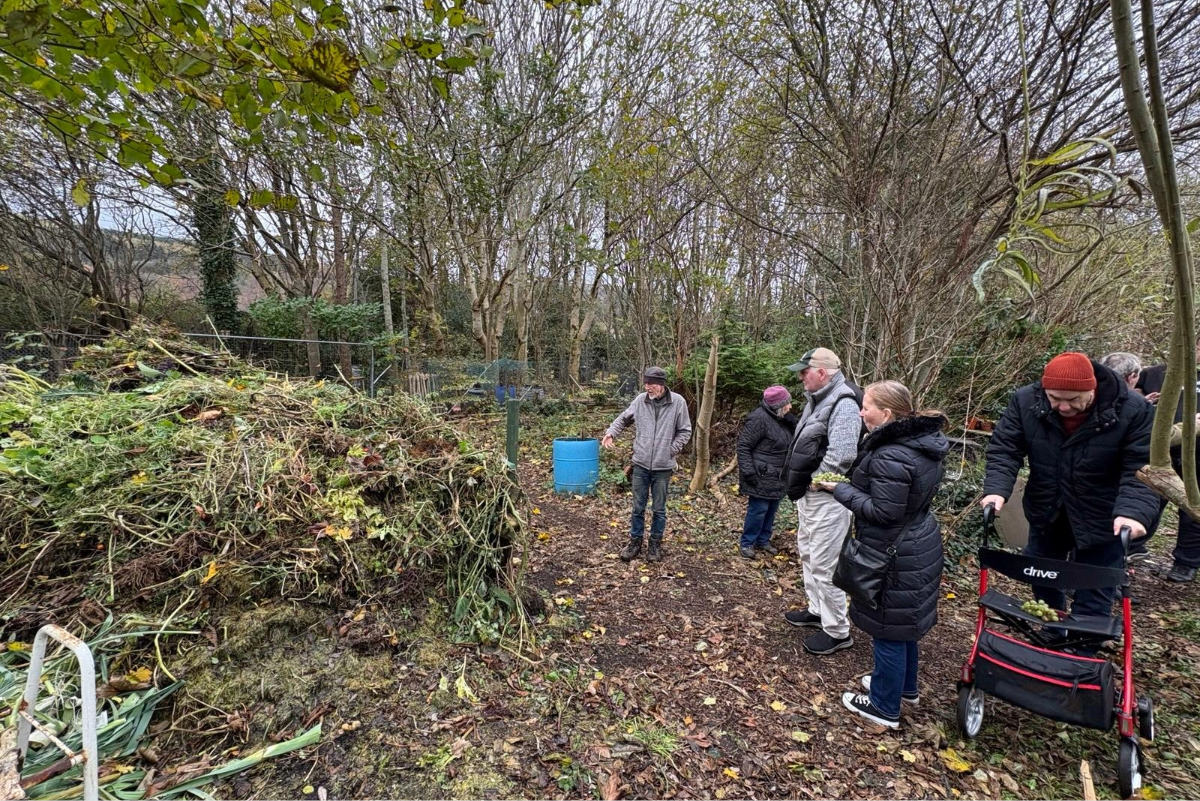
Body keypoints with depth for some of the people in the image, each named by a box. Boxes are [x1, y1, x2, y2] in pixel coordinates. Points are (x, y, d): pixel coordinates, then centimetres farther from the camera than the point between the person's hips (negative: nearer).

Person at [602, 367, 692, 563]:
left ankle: (656, 543, 29)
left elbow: (685, 431, -1)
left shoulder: (678, 402, -8)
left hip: (663, 467, -2)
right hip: (640, 465, 2)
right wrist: (611, 432, -5)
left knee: (659, 509, 12)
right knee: (638, 507, 12)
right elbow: (623, 418, 12)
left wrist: (671, 450, -8)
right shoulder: (640, 400, -3)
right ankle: (635, 541, 29)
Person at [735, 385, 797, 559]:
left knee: (771, 509, 15)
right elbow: (743, 446, -19)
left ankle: (763, 540, 30)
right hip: (761, 476, -9)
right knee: (758, 509, -2)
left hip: (776, 477, 9)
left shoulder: (780, 418, 8)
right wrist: (748, 472, -22)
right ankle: (747, 543, 14)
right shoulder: (759, 418, -19)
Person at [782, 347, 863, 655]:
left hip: (826, 497, -11)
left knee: (824, 564, -2)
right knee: (808, 554, 22)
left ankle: (837, 631, 15)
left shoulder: (844, 403, -20)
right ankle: (818, 611, 39)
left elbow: (841, 455, -30)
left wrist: (814, 481, -17)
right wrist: (799, 483, 8)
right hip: (809, 493, 11)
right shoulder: (818, 399, 12)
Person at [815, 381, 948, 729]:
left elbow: (883, 512, -26)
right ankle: (905, 686, 45)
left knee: (888, 628, 7)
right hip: (917, 546, 10)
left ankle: (884, 706, 25)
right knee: (904, 622, 26)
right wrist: (852, 485, 5)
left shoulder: (891, 457, -28)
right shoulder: (923, 443, 3)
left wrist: (840, 489, -17)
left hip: (893, 555, -10)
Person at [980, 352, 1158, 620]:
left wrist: (1133, 511, -36)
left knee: (1093, 600, 7)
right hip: (1046, 513, 3)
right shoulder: (1025, 401, -16)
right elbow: (1004, 450, -14)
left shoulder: (1133, 410, -20)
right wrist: (996, 489, -29)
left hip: (1102, 522, -2)